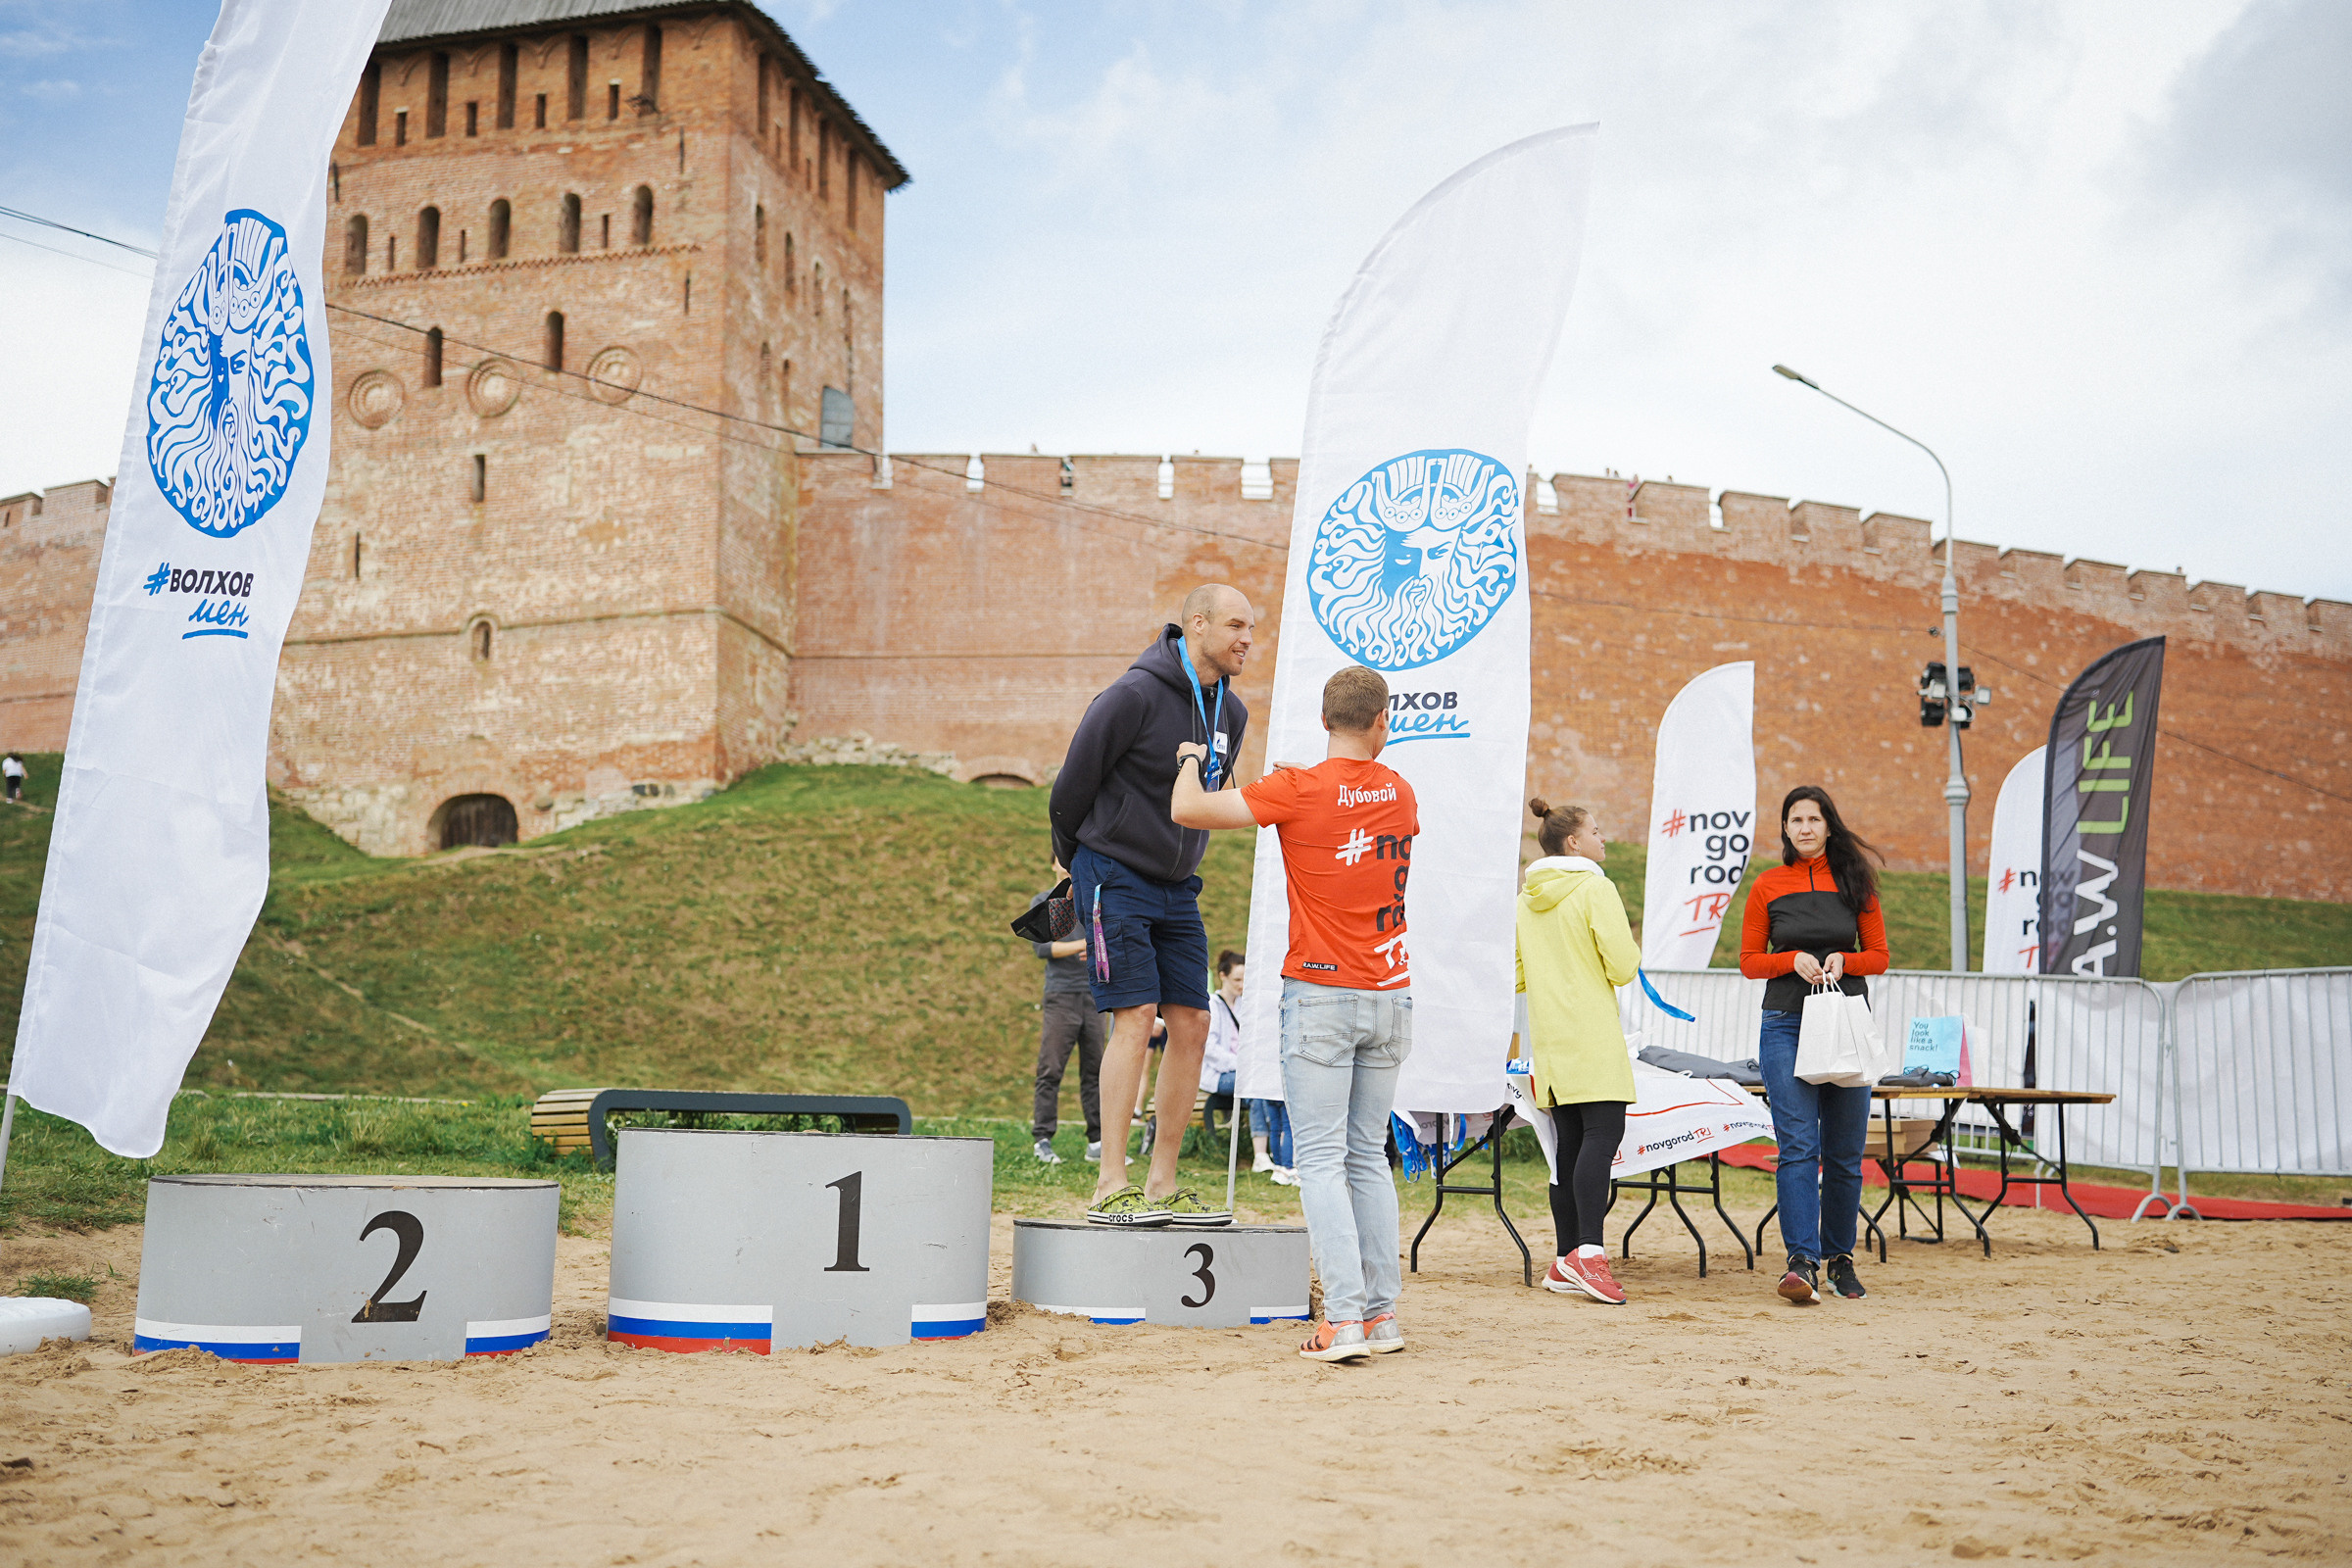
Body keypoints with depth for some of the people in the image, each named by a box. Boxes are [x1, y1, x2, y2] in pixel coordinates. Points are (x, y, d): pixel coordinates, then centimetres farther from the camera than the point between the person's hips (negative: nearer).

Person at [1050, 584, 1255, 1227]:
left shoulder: (1230, 713, 7)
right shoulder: (1136, 695, -16)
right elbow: (1075, 781, -7)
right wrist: (1073, 860, 7)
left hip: (1176, 885, 7)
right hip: (1114, 877, -7)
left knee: (1192, 1023, 3)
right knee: (1135, 1016, -14)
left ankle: (1162, 1184, 11)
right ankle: (1111, 1187, -8)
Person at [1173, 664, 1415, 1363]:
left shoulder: (1298, 789, -9)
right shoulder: (1401, 794, 7)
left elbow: (1186, 810, -10)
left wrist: (1191, 760, 10)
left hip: (1321, 996, -5)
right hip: (1391, 996, 5)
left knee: (1322, 1160, -3)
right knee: (1370, 1155, 13)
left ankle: (1344, 1319, -8)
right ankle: (1382, 1312, 14)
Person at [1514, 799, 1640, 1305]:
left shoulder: (1524, 901, 14)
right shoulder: (1596, 889, -6)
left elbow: (1514, 977, 16)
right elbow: (1623, 968, -11)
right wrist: (1629, 952, 10)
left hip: (1548, 1037, 7)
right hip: (1592, 1035, -7)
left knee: (1570, 1141, 8)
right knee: (1602, 1134, -11)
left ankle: (1566, 1261, 7)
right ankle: (1588, 1251, -23)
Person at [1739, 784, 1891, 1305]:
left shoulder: (1854, 882, 7)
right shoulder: (1768, 886, 6)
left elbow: (1879, 956, 10)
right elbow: (1749, 962, 7)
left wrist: (1842, 961, -10)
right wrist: (1794, 960, -11)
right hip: (1787, 1024, -1)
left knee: (1844, 1153, 7)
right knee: (1798, 1146, -13)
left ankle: (1840, 1255, 22)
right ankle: (1802, 1261, -16)